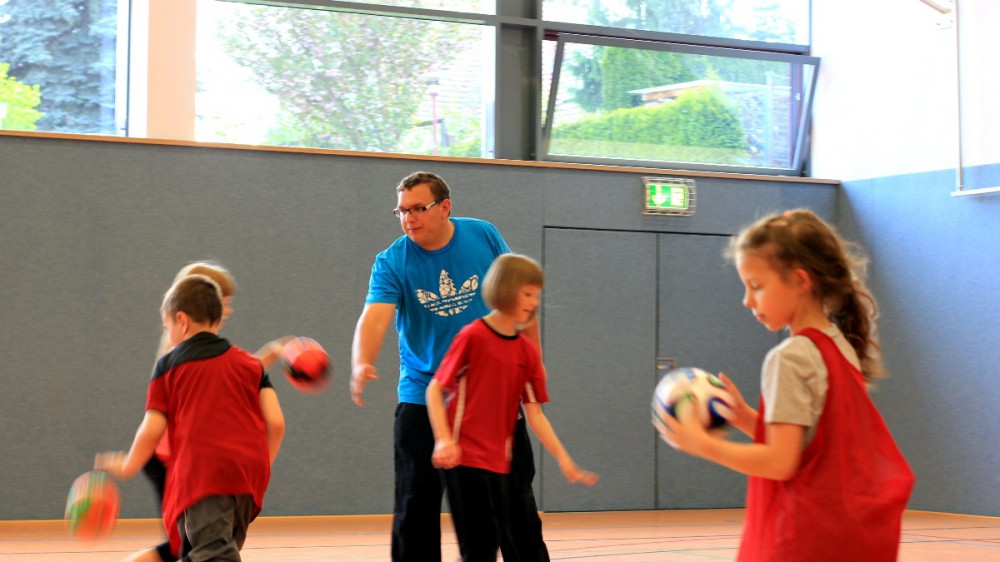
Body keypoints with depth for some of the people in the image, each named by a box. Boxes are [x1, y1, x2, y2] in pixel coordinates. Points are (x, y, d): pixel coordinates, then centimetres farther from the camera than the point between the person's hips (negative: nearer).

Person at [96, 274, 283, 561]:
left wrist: (128, 465, 19)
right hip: (248, 475, 5)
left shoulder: (169, 365, 8)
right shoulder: (250, 363, 18)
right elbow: (274, 424, 10)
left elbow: (152, 429, 2)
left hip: (202, 474, -5)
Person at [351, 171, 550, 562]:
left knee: (515, 498, 9)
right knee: (414, 506, 0)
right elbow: (374, 318, -28)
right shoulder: (392, 262, -11)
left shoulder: (484, 236, -5)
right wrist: (362, 364, -47)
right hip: (422, 396, -1)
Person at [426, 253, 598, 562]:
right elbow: (435, 389, -7)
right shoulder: (473, 336, -9)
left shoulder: (528, 352, 6)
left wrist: (563, 459, -2)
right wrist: (444, 440, -17)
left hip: (498, 461, 6)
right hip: (463, 458, -6)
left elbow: (535, 413, 6)